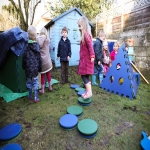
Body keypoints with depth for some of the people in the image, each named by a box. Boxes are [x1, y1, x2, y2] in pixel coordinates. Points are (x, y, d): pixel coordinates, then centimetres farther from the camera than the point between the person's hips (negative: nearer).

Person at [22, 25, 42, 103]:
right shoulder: (37, 45, -2)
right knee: (35, 82, 8)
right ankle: (36, 98, 12)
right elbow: (39, 58, 1)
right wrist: (40, 67, 10)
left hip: (28, 68, -1)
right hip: (35, 68, 2)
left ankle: (30, 96, 29)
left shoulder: (27, 46, -10)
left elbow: (24, 58, -4)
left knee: (29, 82, 14)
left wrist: (24, 67, 11)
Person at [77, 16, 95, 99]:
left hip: (86, 59, -10)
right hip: (84, 59, 10)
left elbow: (90, 46, -22)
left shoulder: (86, 34, -12)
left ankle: (89, 92, -1)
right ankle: (87, 92, 22)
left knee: (84, 75, -7)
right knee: (85, 76, 12)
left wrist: (92, 56, -28)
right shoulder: (84, 35, 16)